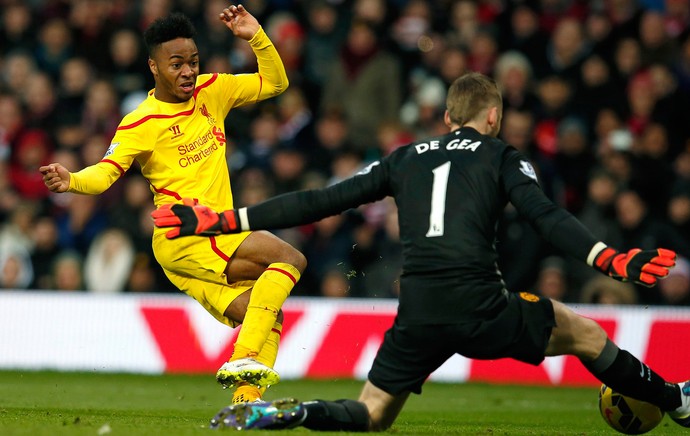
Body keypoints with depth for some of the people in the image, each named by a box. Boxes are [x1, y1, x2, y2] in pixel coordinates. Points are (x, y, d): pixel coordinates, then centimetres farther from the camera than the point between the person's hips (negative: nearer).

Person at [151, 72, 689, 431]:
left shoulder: (406, 158, 21)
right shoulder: (501, 157, 11)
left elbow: (319, 202, 18)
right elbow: (545, 216, -7)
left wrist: (224, 220, 21)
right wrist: (613, 260, -17)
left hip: (418, 314, 3)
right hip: (480, 304, -3)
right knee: (584, 333, 20)